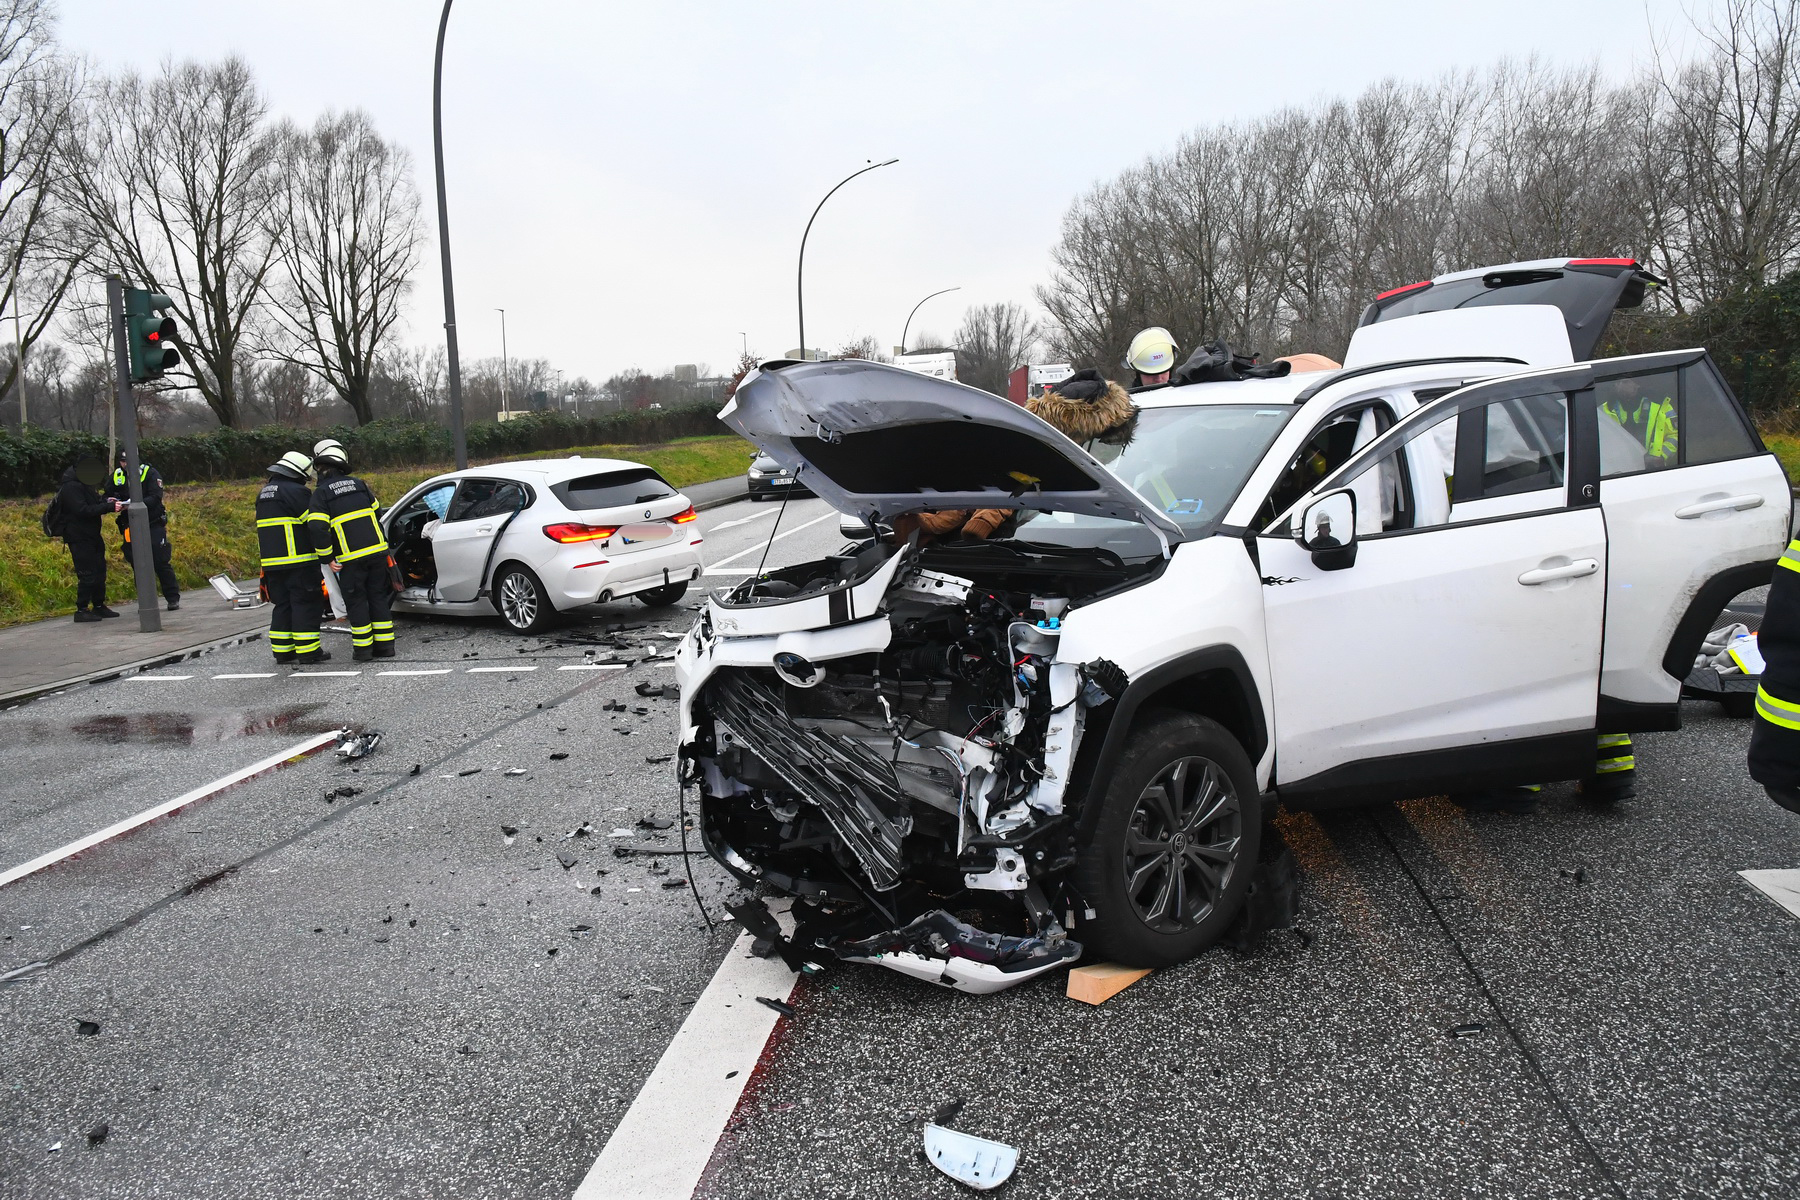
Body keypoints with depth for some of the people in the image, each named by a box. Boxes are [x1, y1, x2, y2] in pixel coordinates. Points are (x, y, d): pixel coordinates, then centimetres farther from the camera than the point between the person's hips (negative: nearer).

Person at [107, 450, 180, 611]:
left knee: (161, 562, -4)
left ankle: (173, 598, 5)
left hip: (153, 524, -4)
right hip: (131, 528, 4)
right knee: (138, 565, 7)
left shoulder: (149, 473, -8)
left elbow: (156, 497, -18)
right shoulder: (116, 476, 6)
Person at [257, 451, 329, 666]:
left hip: (272, 563, 8)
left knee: (282, 605, 13)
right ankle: (308, 651, -4)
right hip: (298, 560, -8)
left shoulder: (264, 493, 18)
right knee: (305, 604, -4)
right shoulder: (295, 491, -11)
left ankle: (282, 651, 14)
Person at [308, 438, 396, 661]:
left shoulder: (321, 494, -5)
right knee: (379, 598, 11)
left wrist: (328, 558, -6)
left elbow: (318, 529, -15)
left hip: (351, 559, -4)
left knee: (356, 602, 7)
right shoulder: (358, 484, 8)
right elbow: (377, 510, 16)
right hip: (377, 551, 4)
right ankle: (384, 645, 13)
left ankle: (363, 649, 10)